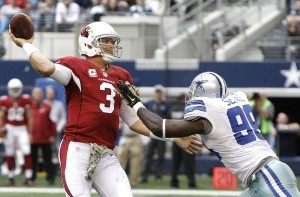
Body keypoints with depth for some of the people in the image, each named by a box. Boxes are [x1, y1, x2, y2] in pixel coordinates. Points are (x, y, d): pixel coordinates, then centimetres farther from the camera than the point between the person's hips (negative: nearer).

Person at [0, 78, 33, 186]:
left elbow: (29, 118, 2)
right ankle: (11, 177, 18)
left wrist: (30, 132, -1)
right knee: (10, 154, 6)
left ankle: (28, 178, -9)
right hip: (10, 128, 1)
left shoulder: (25, 100, -3)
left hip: (22, 129, -1)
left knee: (26, 153, -12)